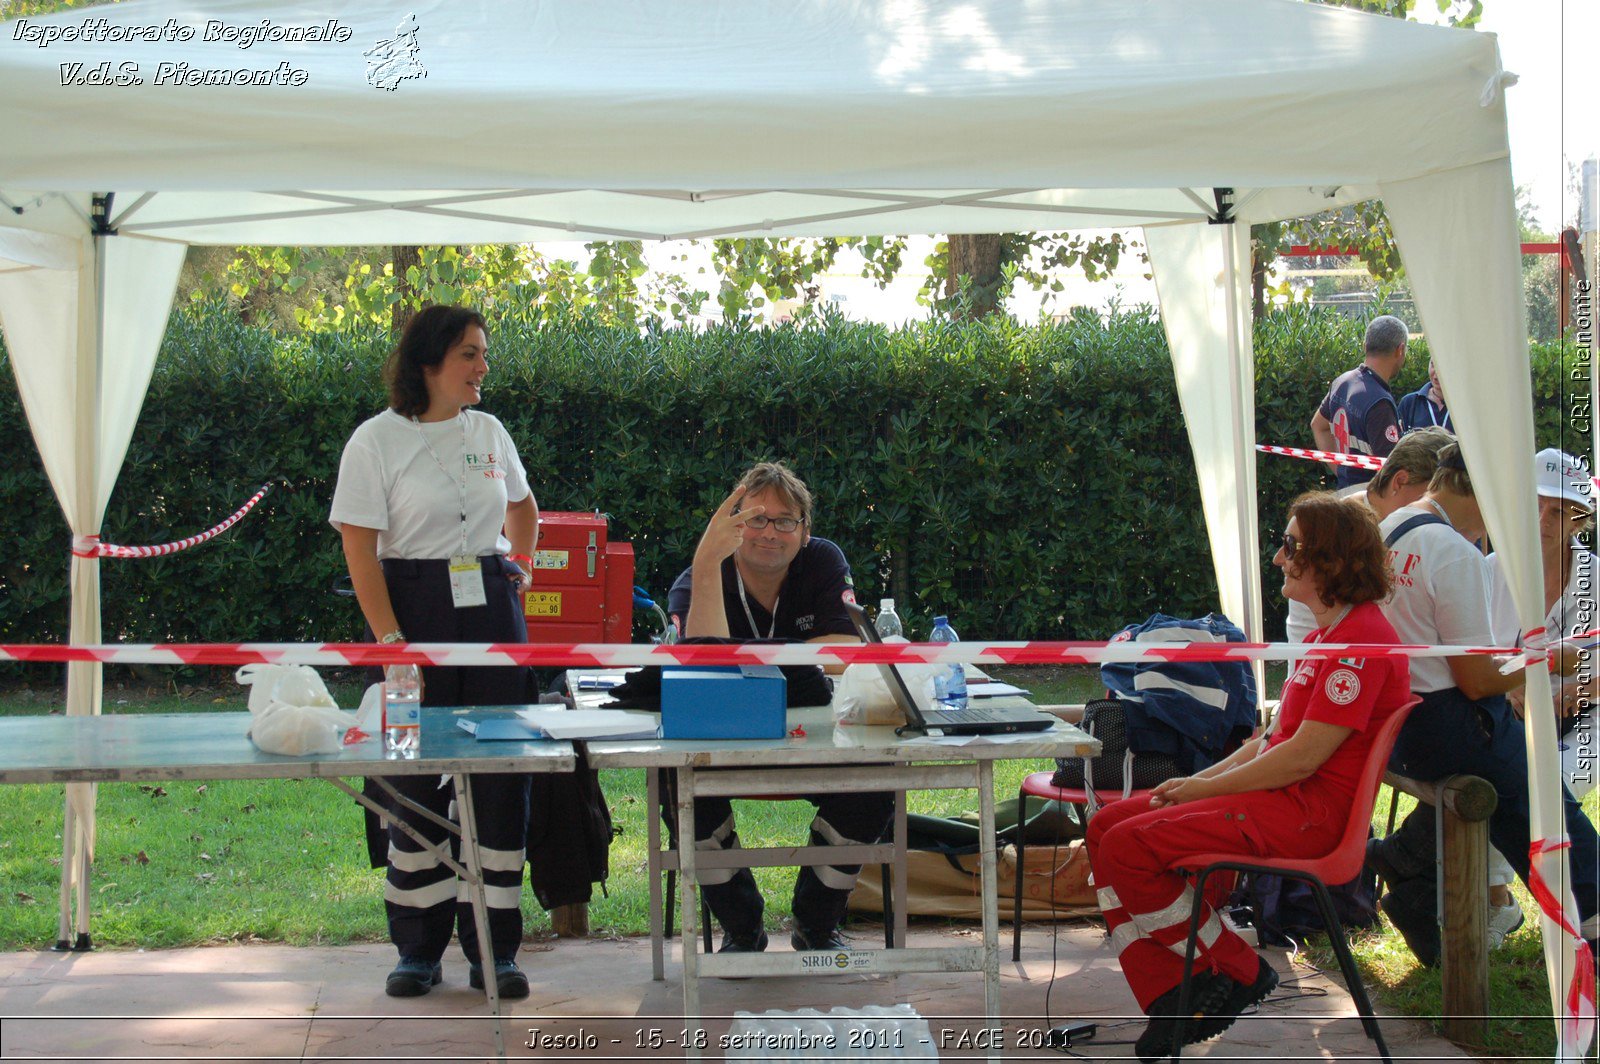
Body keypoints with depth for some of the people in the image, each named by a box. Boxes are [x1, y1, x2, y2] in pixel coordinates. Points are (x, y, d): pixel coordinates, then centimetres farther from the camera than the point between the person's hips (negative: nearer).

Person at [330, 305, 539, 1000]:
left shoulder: (488, 432, 10)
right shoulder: (377, 441, -5)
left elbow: (522, 506, 30)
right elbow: (360, 551, -9)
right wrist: (392, 642, -15)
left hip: (492, 610, 4)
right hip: (416, 611, -4)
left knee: (501, 775, 1)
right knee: (416, 779, 1)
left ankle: (494, 949, 9)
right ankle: (418, 950, 13)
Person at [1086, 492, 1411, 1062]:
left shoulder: (1361, 639, -16)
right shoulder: (1326, 633, 18)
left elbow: (1301, 758, -20)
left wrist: (1205, 789, -11)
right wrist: (1198, 779, 6)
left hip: (1310, 810, -11)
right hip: (1277, 791, 11)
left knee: (1129, 847, -20)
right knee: (1107, 827, 3)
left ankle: (1235, 972, -3)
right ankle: (1168, 1003, -1)